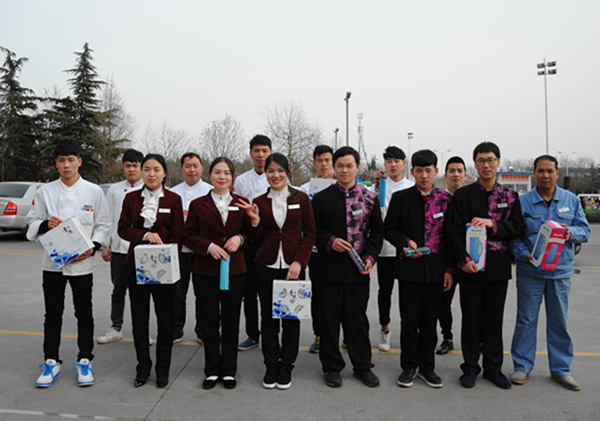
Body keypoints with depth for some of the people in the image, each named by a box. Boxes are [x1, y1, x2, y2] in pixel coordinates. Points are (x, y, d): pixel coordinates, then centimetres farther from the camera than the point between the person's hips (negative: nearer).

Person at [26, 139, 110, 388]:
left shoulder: (94, 192, 0)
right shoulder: (45, 192, 4)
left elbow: (102, 225, 2)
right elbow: (32, 223, 8)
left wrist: (92, 248, -13)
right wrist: (45, 224, -14)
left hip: (82, 263, -1)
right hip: (52, 262, 1)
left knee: (84, 314, 6)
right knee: (53, 314, 9)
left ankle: (85, 361, 20)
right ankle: (51, 362, 24)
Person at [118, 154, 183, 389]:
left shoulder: (173, 199, 0)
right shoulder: (131, 198, 7)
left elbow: (177, 235, -2)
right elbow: (123, 229, 2)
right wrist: (145, 234, -16)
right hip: (136, 264, 2)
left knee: (165, 318, 5)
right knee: (139, 318, 9)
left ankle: (162, 369, 19)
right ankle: (143, 367, 24)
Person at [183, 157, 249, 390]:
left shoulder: (241, 203, 7)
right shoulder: (198, 204, 5)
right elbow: (188, 236, 3)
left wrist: (240, 239, -11)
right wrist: (209, 246, -12)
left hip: (235, 270, 0)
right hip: (206, 270, 0)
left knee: (231, 321, 6)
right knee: (209, 321, 7)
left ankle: (229, 371, 21)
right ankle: (212, 371, 22)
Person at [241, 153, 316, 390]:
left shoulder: (301, 199, 2)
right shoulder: (259, 202, 5)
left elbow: (310, 234, 2)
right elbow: (258, 239, 7)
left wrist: (298, 262, -9)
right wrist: (254, 220, -11)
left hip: (293, 266, -1)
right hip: (266, 266, 1)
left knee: (291, 317, 5)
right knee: (268, 317, 7)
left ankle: (286, 368, 20)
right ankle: (271, 367, 22)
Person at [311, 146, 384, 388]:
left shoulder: (369, 198, 5)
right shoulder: (321, 198, 3)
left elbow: (377, 231, 8)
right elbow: (312, 230, 5)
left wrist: (370, 256, -5)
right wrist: (330, 241, -12)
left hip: (359, 269, 1)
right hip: (329, 268, 0)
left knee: (358, 317, 10)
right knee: (329, 318, 7)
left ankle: (362, 366, 26)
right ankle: (332, 367, 23)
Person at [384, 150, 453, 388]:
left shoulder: (446, 199, 4)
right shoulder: (400, 198, 1)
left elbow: (451, 236, 5)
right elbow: (389, 228, 4)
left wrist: (449, 269, 0)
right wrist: (405, 243, -14)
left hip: (436, 269, 1)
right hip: (409, 267, -1)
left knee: (430, 321, 10)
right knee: (409, 320, 5)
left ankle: (427, 367, 23)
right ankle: (409, 366, 20)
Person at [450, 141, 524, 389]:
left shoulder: (510, 195, 8)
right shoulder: (463, 195, 0)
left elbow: (518, 228, 0)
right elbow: (456, 231, -5)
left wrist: (492, 224, -16)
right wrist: (463, 260, -17)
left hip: (498, 267, 2)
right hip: (471, 266, -2)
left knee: (495, 319, 11)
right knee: (471, 319, 5)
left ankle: (493, 368, 25)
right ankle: (470, 368, 19)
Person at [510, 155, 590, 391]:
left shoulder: (571, 200, 6)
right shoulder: (523, 201, 0)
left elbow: (584, 231, 5)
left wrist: (570, 232, -17)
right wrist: (525, 254, -17)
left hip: (560, 271, 2)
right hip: (529, 271, -2)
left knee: (559, 321, 10)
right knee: (526, 319, 4)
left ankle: (561, 369, 24)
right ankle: (522, 366, 17)